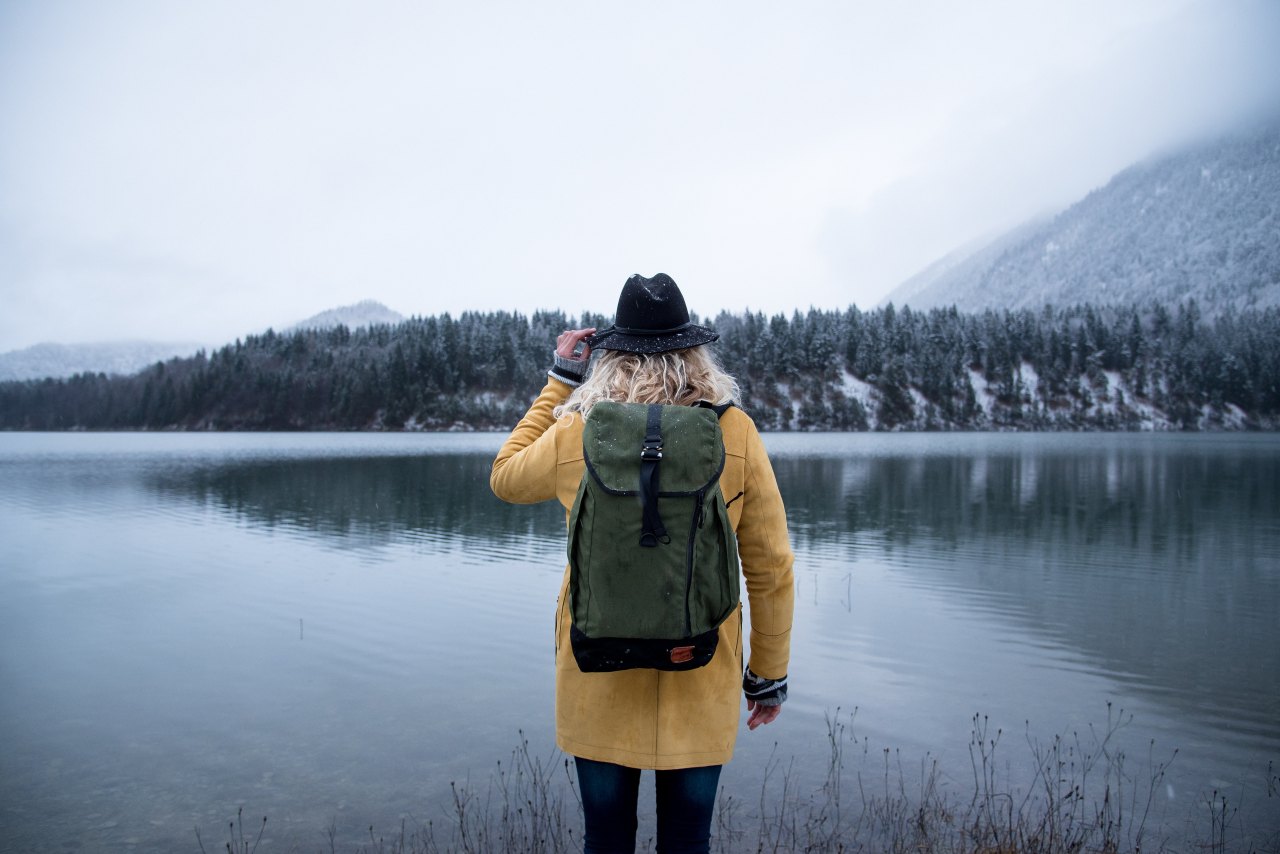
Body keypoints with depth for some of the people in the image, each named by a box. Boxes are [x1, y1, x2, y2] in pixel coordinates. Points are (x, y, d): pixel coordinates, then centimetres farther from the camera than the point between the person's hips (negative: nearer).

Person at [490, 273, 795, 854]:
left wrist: (559, 380, 14)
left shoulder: (573, 435, -9)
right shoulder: (735, 433, -10)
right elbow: (771, 567, -5)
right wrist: (769, 674, 8)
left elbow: (505, 477, 13)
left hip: (598, 683, 0)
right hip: (700, 684, 0)